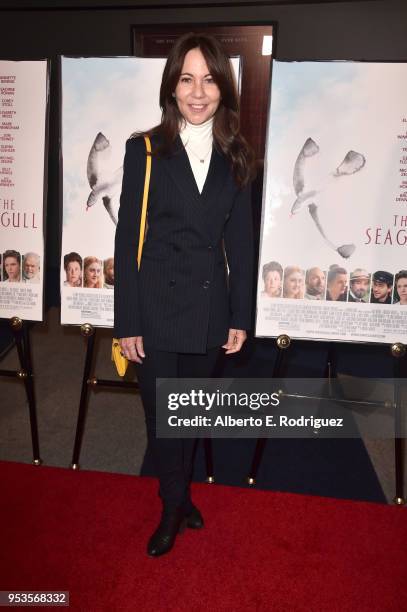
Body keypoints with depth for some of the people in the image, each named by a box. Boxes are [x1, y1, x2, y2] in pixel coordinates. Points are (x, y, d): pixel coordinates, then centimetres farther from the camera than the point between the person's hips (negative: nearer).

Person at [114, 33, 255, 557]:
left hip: (209, 307, 3)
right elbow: (127, 240, -6)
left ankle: (178, 496, 42)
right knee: (161, 414, 9)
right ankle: (176, 505, 34)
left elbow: (240, 241, 5)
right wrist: (127, 323, -8)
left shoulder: (235, 157, 4)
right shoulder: (144, 150, -4)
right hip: (156, 307, -2)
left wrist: (240, 316, 2)